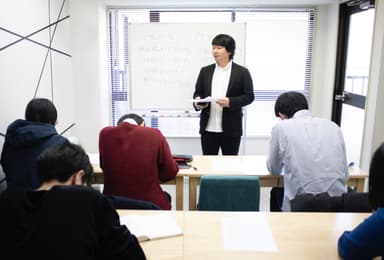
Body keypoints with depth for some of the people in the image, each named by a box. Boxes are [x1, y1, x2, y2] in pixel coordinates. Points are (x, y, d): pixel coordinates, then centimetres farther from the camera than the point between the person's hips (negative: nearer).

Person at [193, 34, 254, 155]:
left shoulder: (242, 72, 0)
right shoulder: (205, 71, 9)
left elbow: (249, 96, -3)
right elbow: (198, 92, 12)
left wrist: (230, 102, -18)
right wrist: (198, 101, -10)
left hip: (231, 129, -2)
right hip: (208, 128, 2)